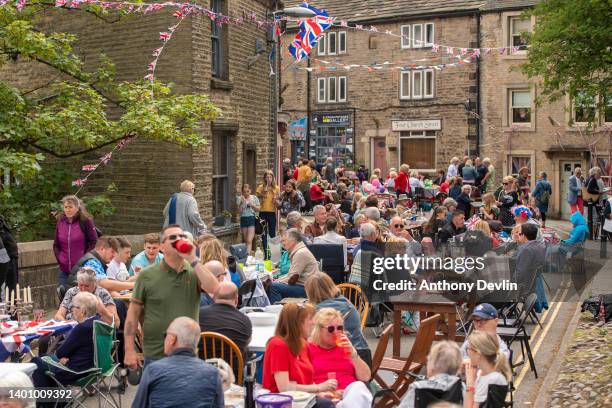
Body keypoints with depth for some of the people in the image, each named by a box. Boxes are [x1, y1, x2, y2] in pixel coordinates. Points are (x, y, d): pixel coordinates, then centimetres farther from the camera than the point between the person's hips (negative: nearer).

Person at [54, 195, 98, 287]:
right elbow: (56, 245, 16)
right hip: (64, 270, 4)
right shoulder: (60, 222, 7)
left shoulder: (85, 221, -5)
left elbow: (94, 242, -5)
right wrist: (59, 259, 4)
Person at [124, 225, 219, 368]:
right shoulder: (147, 276, -1)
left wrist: (193, 260, -19)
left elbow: (214, 289, -17)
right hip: (156, 356, -1)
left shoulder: (194, 272, 2)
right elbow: (133, 312, 0)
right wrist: (129, 350, -5)